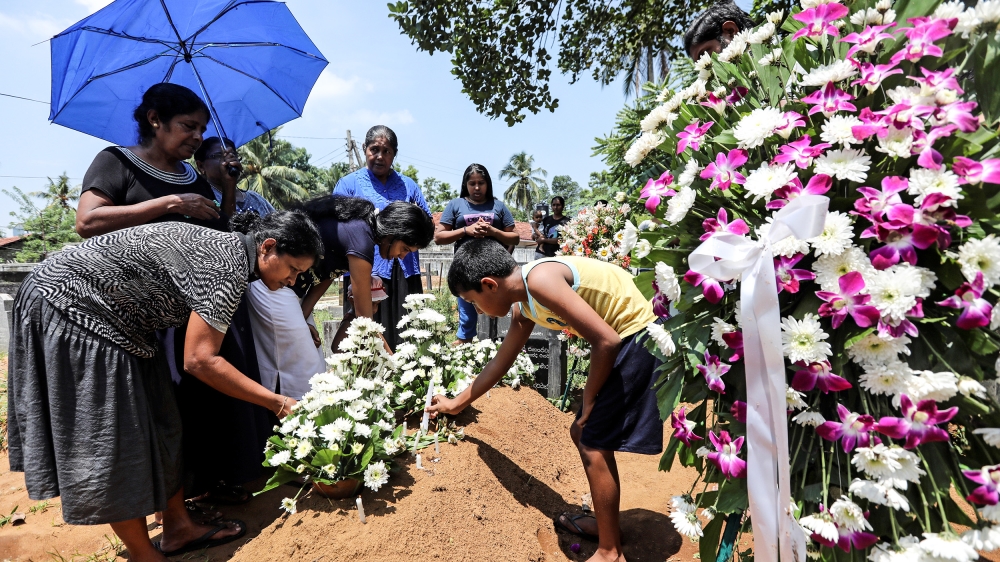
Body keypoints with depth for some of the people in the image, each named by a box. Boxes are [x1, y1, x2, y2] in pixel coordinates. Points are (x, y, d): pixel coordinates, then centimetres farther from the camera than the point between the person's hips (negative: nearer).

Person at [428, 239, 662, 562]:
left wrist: (588, 399, -10)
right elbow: (501, 361, 20)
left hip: (641, 337, -9)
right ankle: (606, 524, 35)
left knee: (594, 445, -3)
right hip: (622, 342, 9)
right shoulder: (523, 307, 6)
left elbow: (605, 341, -25)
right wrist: (457, 404, 30)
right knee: (583, 433, 17)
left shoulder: (540, 280, -24)